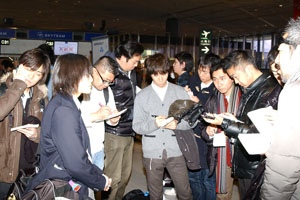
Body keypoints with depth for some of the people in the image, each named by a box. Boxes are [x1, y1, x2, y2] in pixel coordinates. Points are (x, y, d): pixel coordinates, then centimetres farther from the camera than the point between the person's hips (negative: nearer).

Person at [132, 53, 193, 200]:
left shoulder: (181, 92, 3)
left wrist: (177, 124, -19)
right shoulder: (142, 96, 3)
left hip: (175, 151, 0)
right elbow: (136, 126, -2)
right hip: (152, 153, 0)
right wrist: (154, 123, -20)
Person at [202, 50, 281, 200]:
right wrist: (235, 120, 0)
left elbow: (259, 132, -21)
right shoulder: (250, 90, 10)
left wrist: (224, 123, -16)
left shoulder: (269, 91, -20)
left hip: (256, 167, -8)